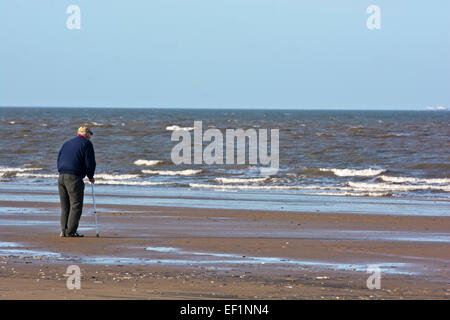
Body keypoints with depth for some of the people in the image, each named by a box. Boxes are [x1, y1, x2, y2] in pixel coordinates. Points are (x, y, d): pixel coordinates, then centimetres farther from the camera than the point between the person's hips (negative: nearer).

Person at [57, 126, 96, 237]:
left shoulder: (67, 143, 24)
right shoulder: (86, 144, 2)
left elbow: (59, 160, 22)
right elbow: (90, 162, -5)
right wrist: (90, 177, 8)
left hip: (61, 177, 7)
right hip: (74, 177, -7)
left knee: (64, 206, 13)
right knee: (76, 204, -4)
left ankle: (63, 230, 10)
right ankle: (71, 231, -10)